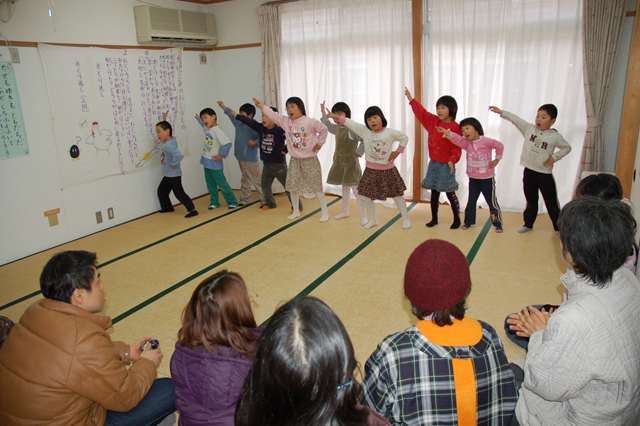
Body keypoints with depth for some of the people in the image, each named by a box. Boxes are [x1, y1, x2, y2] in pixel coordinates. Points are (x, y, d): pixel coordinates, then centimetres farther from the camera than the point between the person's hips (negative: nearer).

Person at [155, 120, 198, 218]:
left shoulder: (169, 145, -25)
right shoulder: (164, 142, 5)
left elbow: (179, 155, -40)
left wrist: (173, 164, -26)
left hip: (174, 175, -10)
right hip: (167, 175, 10)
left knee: (179, 193, -8)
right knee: (161, 190, 19)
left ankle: (192, 210, -6)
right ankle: (167, 207, 34)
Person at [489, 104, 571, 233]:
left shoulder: (555, 136, -7)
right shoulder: (529, 128, -2)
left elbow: (567, 147, 5)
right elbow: (515, 119, -4)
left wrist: (554, 157, -9)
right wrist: (501, 112, -11)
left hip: (545, 174, -2)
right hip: (529, 172, 2)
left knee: (551, 203, 7)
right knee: (531, 201, 16)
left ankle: (559, 227, 21)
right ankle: (528, 224, 29)